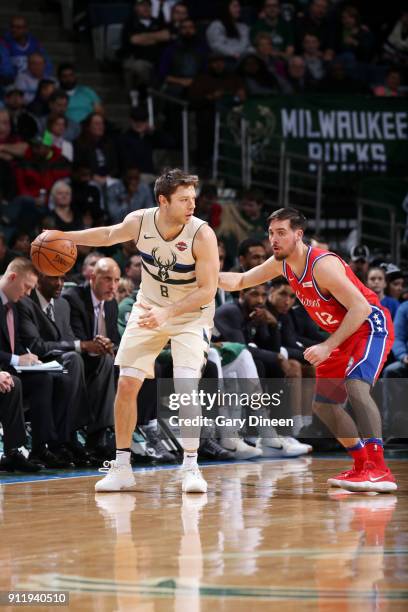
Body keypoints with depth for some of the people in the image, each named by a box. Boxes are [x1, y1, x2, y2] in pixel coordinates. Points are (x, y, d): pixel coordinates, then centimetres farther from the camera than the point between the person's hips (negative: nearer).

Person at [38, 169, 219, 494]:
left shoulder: (202, 235, -27)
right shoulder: (139, 222, -16)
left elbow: (207, 290, -24)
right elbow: (109, 235, 8)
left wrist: (167, 313, -34)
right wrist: (63, 236, 7)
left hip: (191, 314, -4)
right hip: (149, 309, 4)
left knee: (186, 387, -20)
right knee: (126, 384, -1)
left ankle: (191, 467, -10)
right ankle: (122, 466, 10)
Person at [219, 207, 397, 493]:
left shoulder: (322, 265, -27)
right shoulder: (281, 264, 0)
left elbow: (361, 308, -28)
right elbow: (240, 281, 14)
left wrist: (328, 347, -30)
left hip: (371, 326, -10)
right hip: (344, 333, 10)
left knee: (356, 385, -32)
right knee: (323, 402, 11)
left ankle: (380, 471, -38)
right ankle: (363, 467, 21)